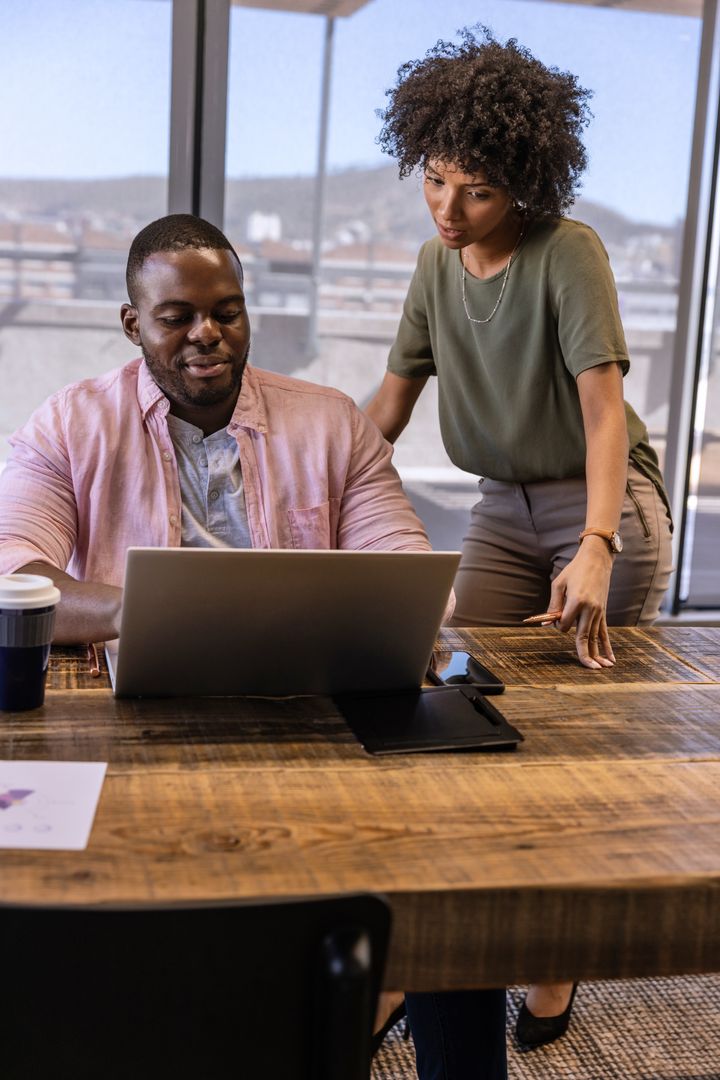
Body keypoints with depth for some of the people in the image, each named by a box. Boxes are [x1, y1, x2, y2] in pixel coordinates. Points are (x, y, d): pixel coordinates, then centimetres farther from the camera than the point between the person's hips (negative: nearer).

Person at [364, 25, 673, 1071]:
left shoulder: (568, 252, -16)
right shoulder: (436, 261, 3)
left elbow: (605, 404, -26)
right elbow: (391, 401, 5)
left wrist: (595, 551, -39)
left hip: (604, 505, -6)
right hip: (503, 507, 6)